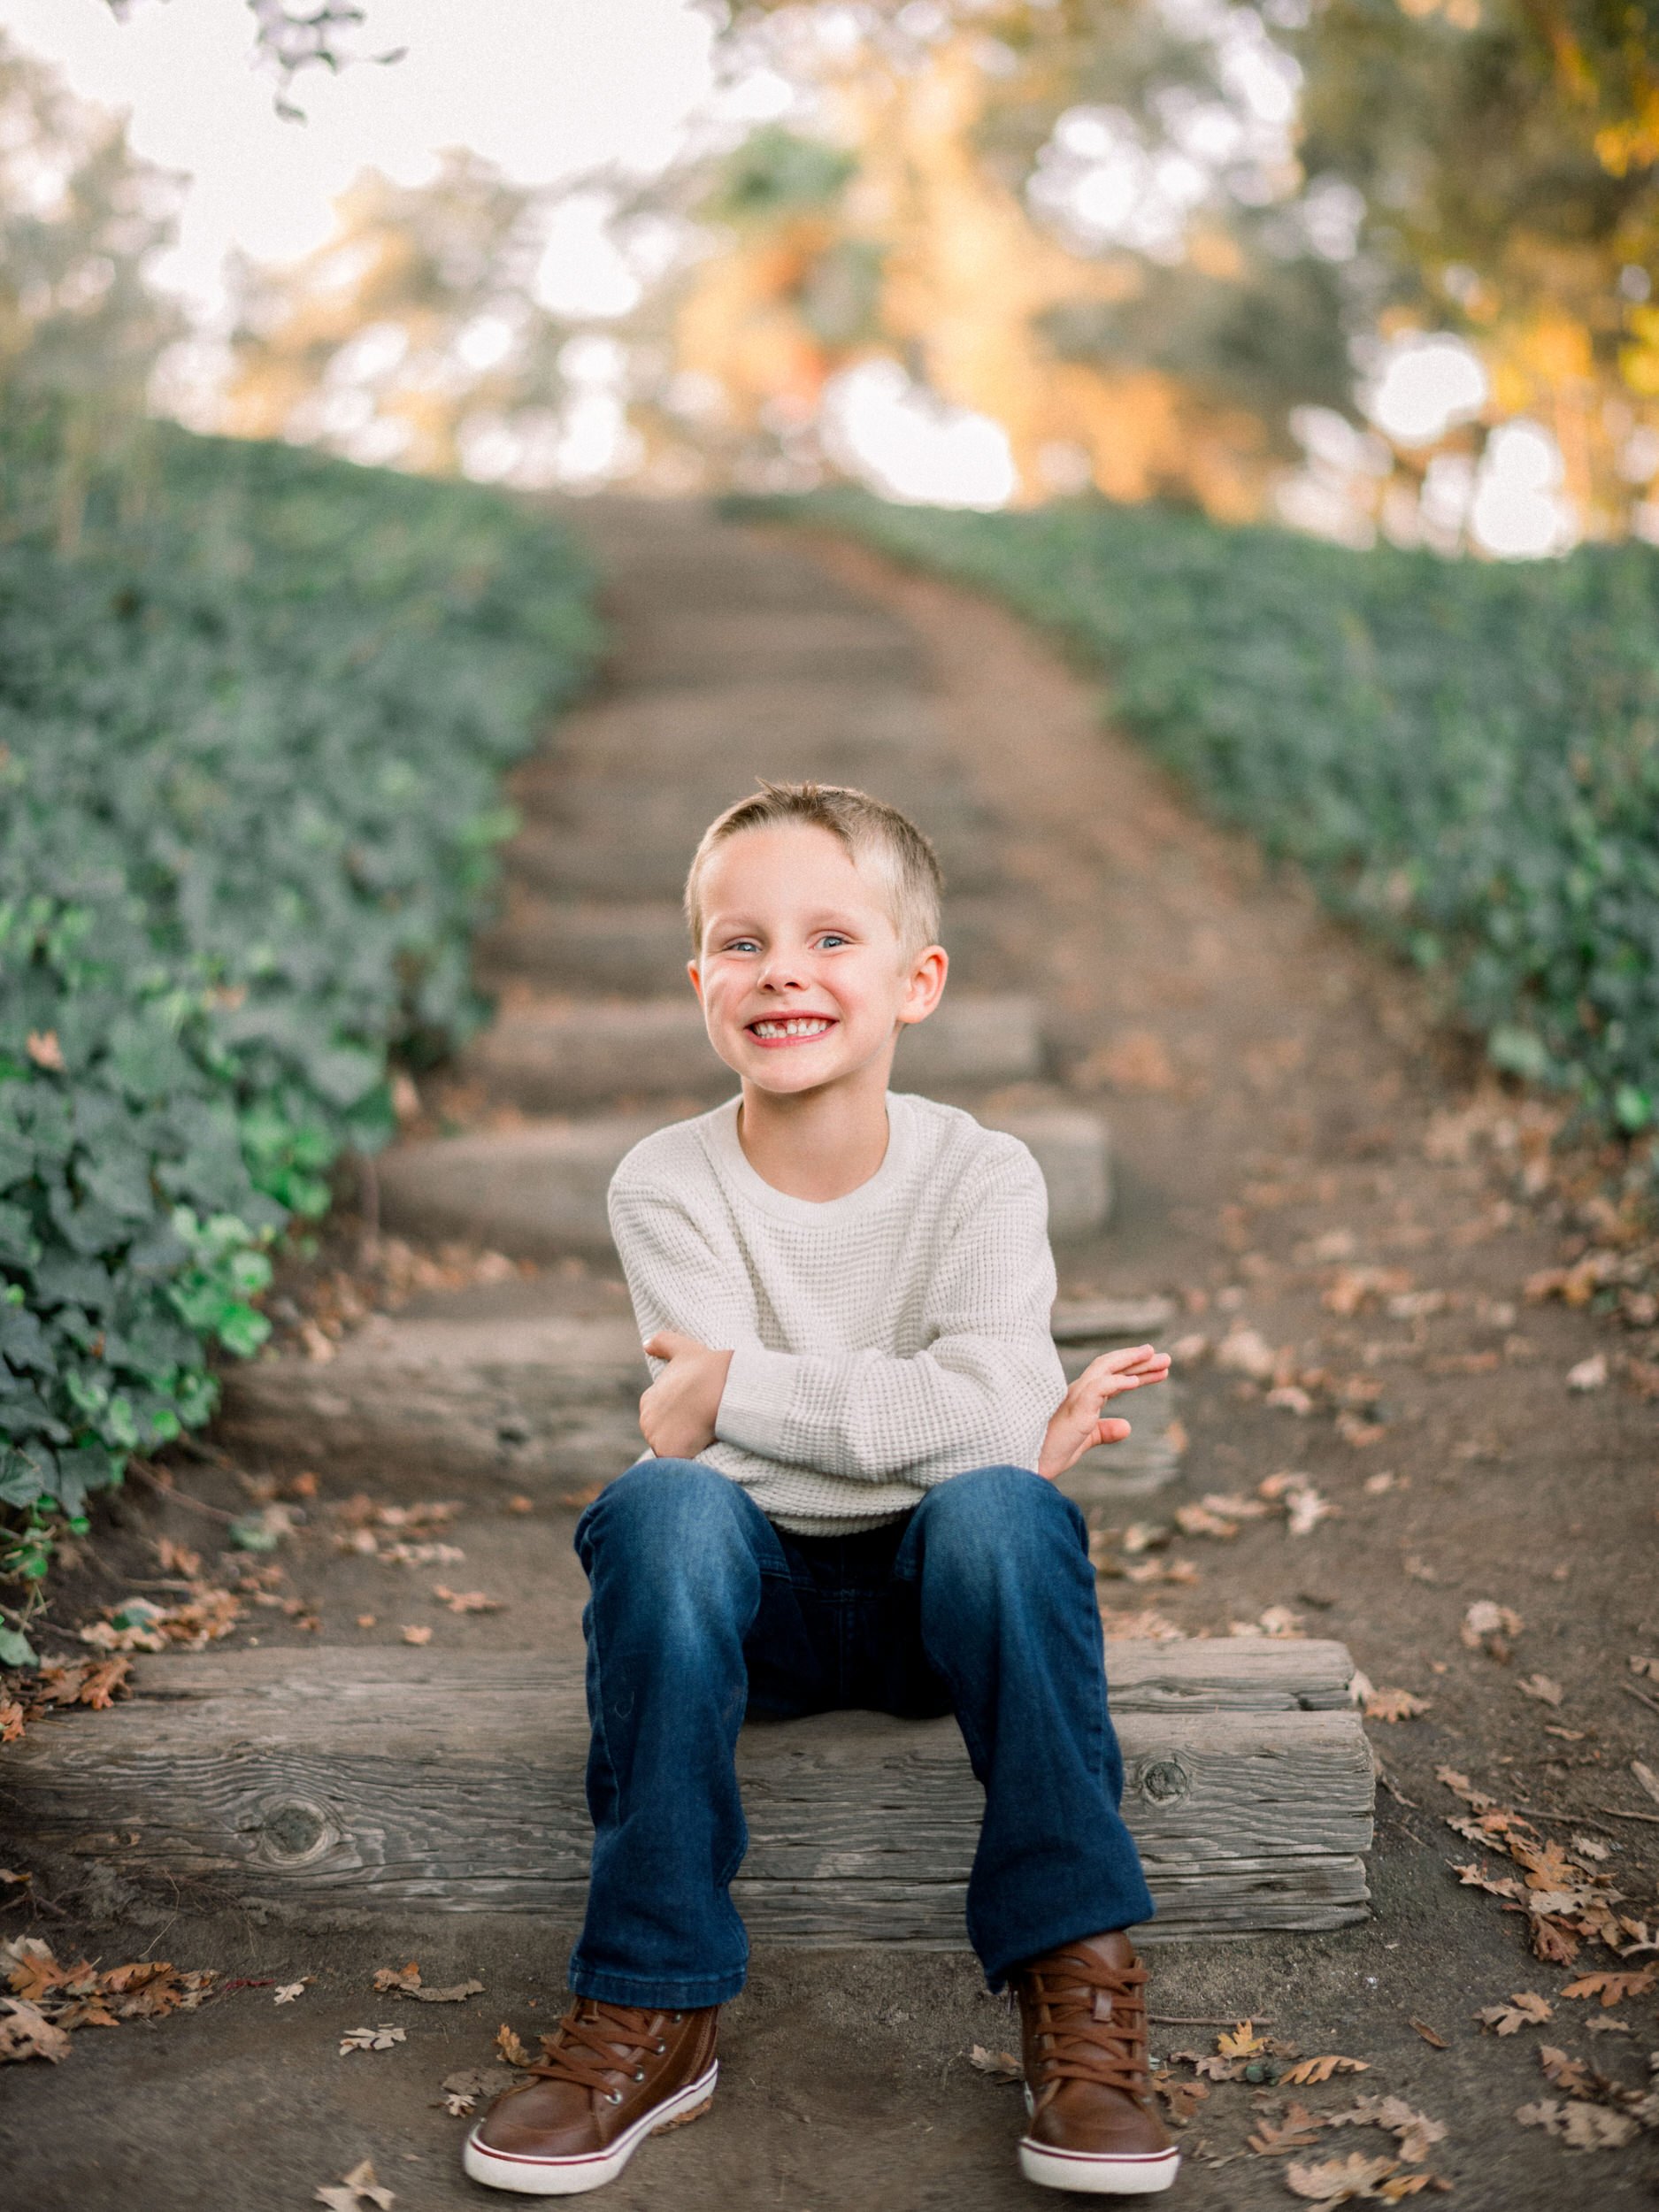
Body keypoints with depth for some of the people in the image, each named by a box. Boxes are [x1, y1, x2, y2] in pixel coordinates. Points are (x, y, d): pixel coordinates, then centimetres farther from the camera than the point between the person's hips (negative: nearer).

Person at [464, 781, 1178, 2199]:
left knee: (997, 1509, -32)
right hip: (760, 1595, 1)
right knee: (663, 1510, -30)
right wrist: (965, 1424, -22)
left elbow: (989, 1418, -26)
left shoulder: (981, 1175, -10)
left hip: (935, 1588, 0)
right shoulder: (667, 1188, -9)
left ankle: (1082, 2000, -23)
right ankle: (652, 2011, -21)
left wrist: (732, 1385, -25)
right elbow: (723, 1463, -19)